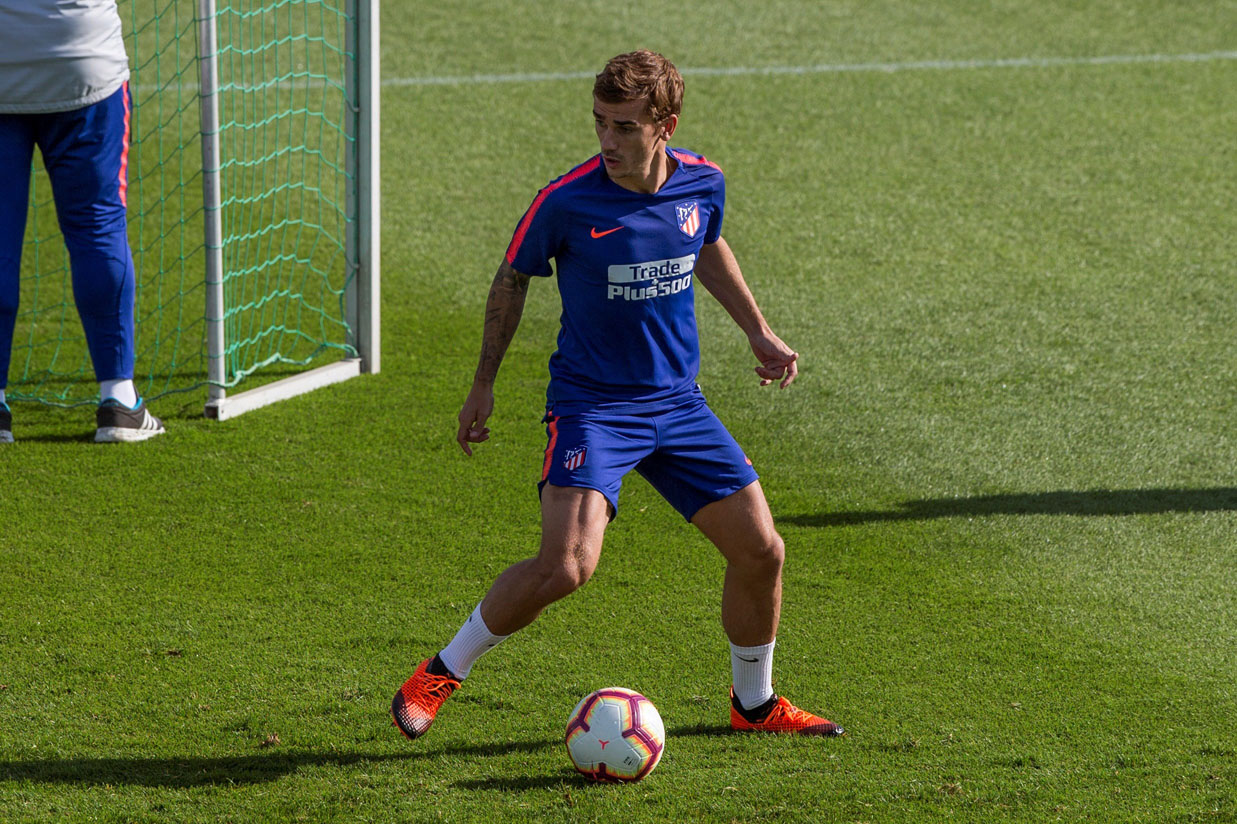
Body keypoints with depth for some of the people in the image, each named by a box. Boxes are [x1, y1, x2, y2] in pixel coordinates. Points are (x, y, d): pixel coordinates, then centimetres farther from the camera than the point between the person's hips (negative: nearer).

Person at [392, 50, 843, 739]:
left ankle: (754, 703, 28)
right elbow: (514, 278, 0)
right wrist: (484, 386, 6)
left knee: (762, 552, 4)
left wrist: (758, 331, 19)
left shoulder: (703, 184, -5)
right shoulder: (568, 201, -18)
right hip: (591, 403, -5)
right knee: (567, 566, -24)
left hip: (678, 401, 5)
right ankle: (440, 675, -4)